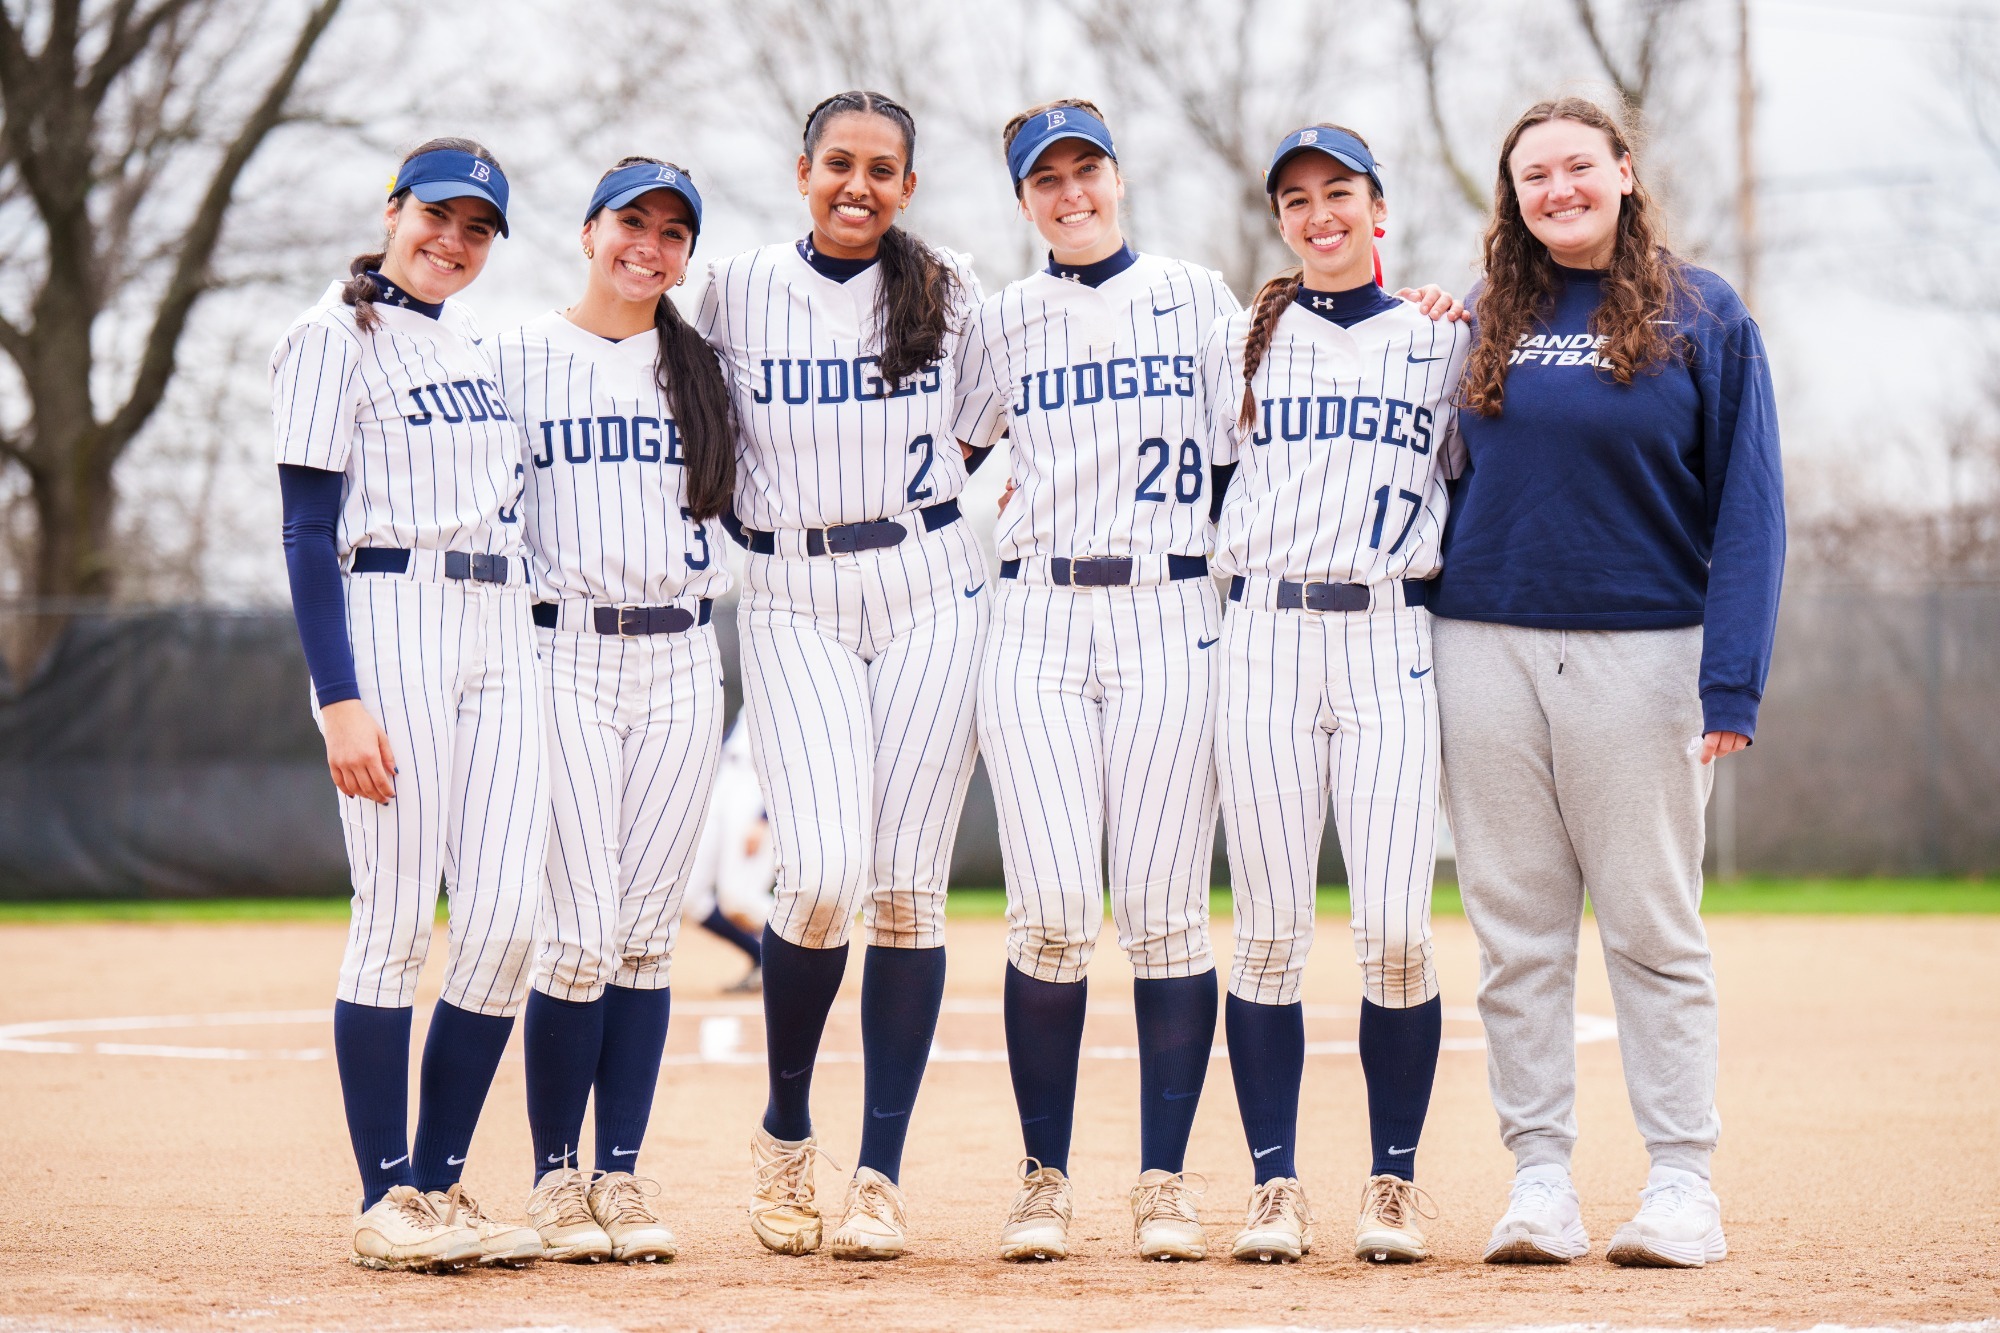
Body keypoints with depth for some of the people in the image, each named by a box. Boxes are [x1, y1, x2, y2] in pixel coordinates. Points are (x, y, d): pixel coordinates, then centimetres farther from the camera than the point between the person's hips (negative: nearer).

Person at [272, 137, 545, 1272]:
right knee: (398, 925, -7)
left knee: (508, 922, -1)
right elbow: (309, 534, -10)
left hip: (500, 632, 7)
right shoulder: (337, 338, -4)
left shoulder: (470, 340, 18)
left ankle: (442, 1184, 8)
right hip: (388, 626, -7)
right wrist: (341, 700, -19)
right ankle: (387, 1201, 0)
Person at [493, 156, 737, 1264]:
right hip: (563, 658, -3)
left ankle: (622, 1176, 7)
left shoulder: (704, 371, 14)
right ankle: (554, 1177, 2)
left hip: (680, 663, 3)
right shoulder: (518, 356, 5)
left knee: (646, 933, 2)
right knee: (579, 933, -10)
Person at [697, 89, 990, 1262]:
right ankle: (785, 1133, 7)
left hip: (932, 596, 1)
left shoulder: (950, 294, 6)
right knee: (824, 874, -16)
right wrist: (755, 528, 6)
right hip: (793, 604, -1)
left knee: (908, 885, -4)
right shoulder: (738, 291, 5)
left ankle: (882, 1175, 3)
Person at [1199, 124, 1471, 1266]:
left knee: (1397, 928, -9)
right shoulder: (1241, 342, 14)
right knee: (1271, 931, -3)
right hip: (1263, 640, 1)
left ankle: (1395, 1183, 3)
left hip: (1393, 641, -1)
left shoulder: (1444, 341, 12)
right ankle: (1276, 1185, 4)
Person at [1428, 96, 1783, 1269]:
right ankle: (1540, 1175, 8)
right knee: (1517, 930, 4)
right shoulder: (1485, 324, 12)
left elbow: (1748, 505, -3)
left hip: (1643, 652, -3)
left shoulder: (1703, 316, 1)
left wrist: (1733, 679, -11)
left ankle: (1684, 1182, 4)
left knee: (1654, 927, 0)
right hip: (1489, 646, 3)